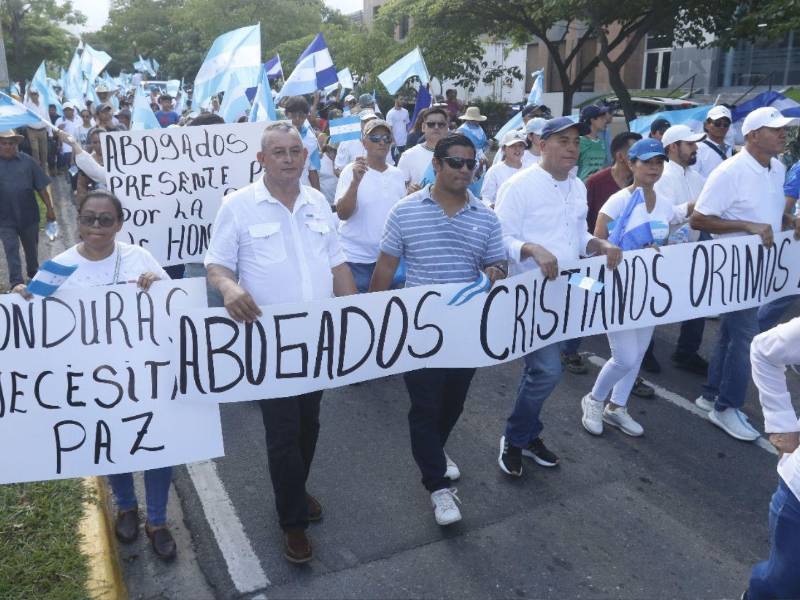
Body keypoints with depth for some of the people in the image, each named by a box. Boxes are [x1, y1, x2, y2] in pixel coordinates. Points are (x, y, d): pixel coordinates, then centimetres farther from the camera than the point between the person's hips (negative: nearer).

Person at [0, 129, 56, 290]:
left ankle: (33, 272, 38)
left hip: (28, 214, 1)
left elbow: (41, 187, 0)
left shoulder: (27, 161, -3)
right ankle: (16, 281, -1)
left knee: (32, 247, 17)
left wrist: (50, 208, 0)